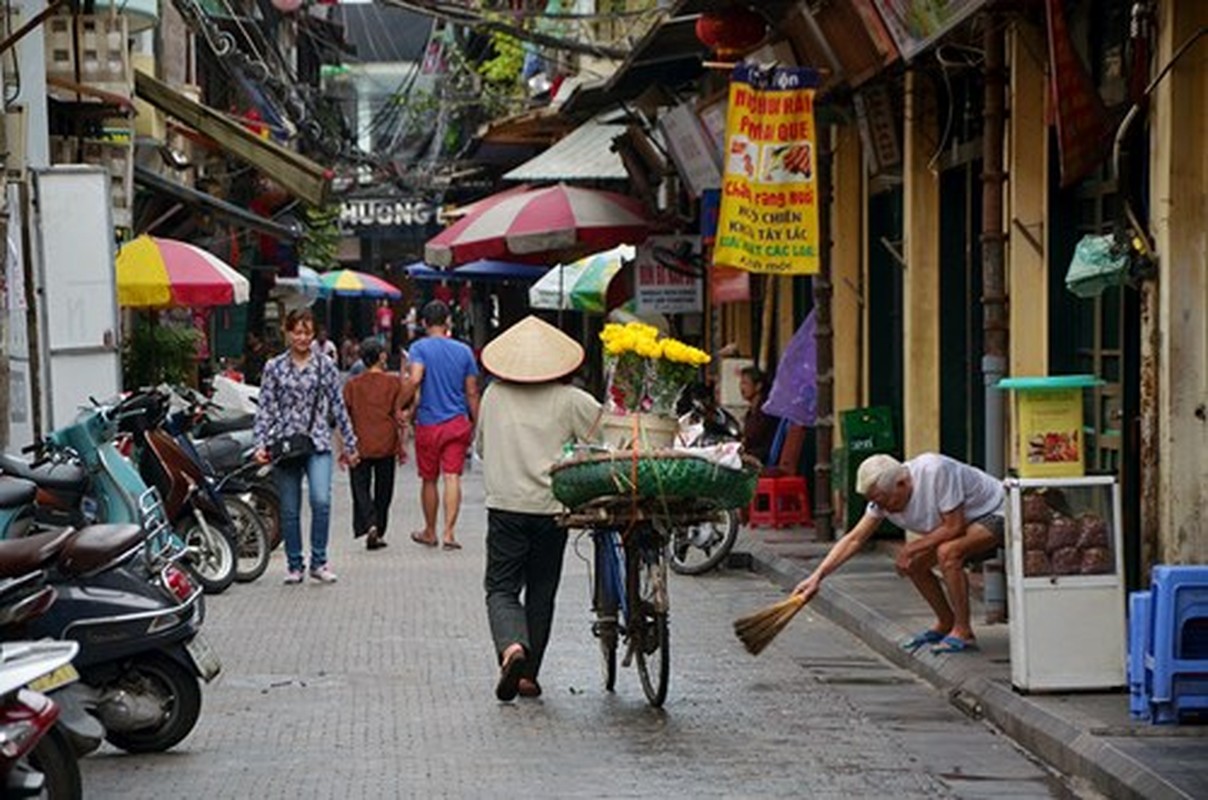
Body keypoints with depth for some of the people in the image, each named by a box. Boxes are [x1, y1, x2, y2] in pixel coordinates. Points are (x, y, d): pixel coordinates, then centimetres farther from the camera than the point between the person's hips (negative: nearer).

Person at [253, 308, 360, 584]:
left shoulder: (325, 365, 6)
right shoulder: (274, 367, 6)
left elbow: (338, 406, 10)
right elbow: (265, 409, 4)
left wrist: (350, 443, 12)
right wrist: (260, 444, -6)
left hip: (318, 444, -1)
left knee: (321, 501, -19)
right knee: (289, 510, 5)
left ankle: (319, 562, -6)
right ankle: (294, 565, 17)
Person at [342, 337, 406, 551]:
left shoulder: (352, 385, 1)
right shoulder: (393, 382, -2)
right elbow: (399, 416, -2)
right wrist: (401, 447, 6)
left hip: (360, 446, 0)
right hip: (386, 446, 0)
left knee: (361, 488, 2)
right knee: (383, 491, 12)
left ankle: (370, 525, -21)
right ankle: (379, 532, 15)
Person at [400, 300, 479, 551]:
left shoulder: (420, 348, -6)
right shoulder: (463, 351, 4)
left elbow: (415, 379, -23)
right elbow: (471, 393, 5)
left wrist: (401, 405, -12)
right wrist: (476, 424, 14)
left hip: (429, 424, -1)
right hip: (458, 422, 1)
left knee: (429, 479, 12)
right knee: (453, 477, -4)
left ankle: (430, 532, 25)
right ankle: (449, 532, -15)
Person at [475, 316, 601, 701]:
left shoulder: (493, 395, 4)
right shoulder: (570, 400, -3)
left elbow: (481, 445, 17)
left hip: (505, 506, 0)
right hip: (552, 508, 0)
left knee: (501, 587, 4)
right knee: (541, 592, 12)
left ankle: (511, 647, -25)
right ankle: (529, 674, 14)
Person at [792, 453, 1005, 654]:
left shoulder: (935, 471, -34)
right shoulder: (884, 495, -10)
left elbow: (954, 527, -30)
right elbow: (854, 539, -8)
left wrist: (912, 548, -22)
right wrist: (817, 576, -16)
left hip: (995, 513, -8)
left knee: (947, 552, -31)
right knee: (914, 564, -3)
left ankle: (963, 632, -20)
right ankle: (945, 624, 18)